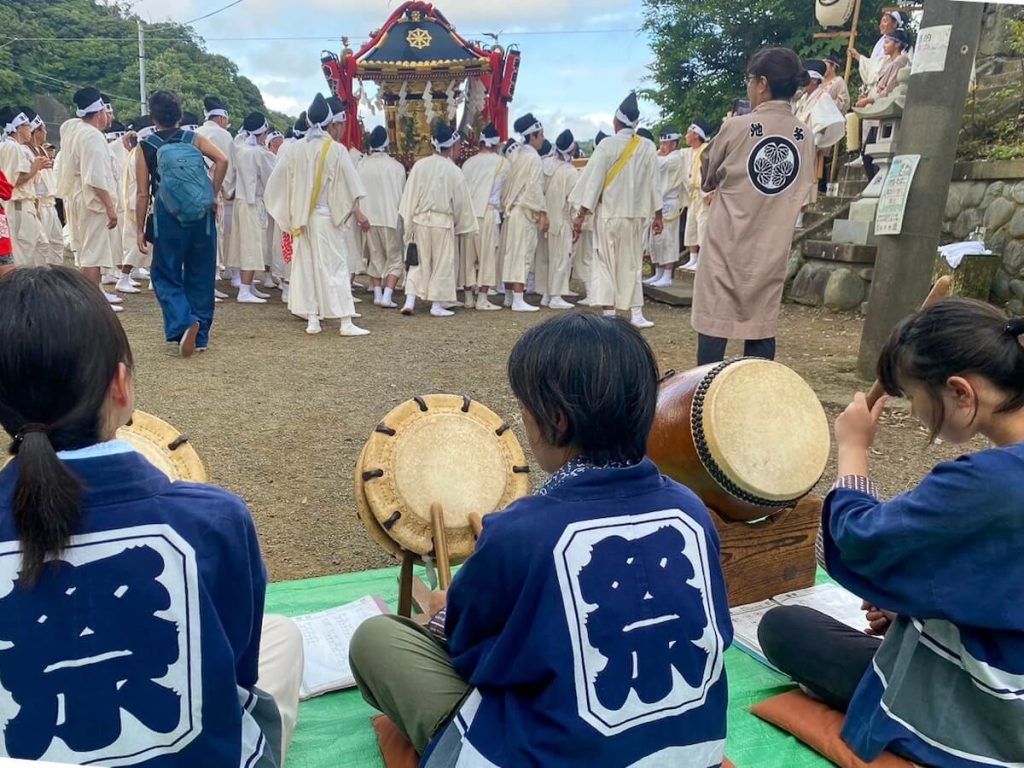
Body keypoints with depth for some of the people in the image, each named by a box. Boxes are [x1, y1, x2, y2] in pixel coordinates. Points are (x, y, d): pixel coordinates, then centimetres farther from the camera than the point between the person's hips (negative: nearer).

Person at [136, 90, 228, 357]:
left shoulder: (146, 147, 1)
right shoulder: (194, 139, 6)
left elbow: (143, 193, -2)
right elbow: (222, 160, -12)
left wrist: (140, 230, 4)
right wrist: (213, 195, -4)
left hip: (168, 216, -2)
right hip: (201, 215, 2)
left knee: (166, 276, 9)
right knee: (200, 277, 11)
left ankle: (184, 322, -16)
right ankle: (200, 336, 16)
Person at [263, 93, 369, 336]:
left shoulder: (295, 150, 1)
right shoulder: (336, 150, -9)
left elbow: (277, 185, 4)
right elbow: (350, 188, -10)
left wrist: (288, 215, 14)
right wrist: (356, 213, 5)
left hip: (301, 220, 3)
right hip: (327, 219, -3)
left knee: (305, 266, 10)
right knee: (335, 267, -1)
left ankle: (312, 320, 10)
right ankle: (346, 322, -4)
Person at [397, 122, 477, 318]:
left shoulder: (419, 165, -2)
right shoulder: (454, 171, -8)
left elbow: (409, 195, 0)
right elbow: (461, 201, -1)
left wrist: (408, 222, 7)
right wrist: (462, 225, 12)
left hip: (420, 220, 3)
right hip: (443, 222, -3)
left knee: (418, 262, 12)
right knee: (442, 263, 7)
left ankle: (410, 301, 6)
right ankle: (436, 305, 10)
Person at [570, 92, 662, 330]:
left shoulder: (607, 145, -9)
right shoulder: (648, 148, 1)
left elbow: (593, 181, -10)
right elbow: (653, 184, 3)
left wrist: (581, 216, -8)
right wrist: (658, 216, 11)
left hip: (608, 214, -3)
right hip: (637, 214, 3)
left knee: (606, 263, 5)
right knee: (632, 264, 13)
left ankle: (609, 313, 0)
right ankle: (636, 314, 11)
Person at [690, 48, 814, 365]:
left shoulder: (737, 127, -10)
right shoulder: (805, 136, 3)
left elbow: (707, 180, 3)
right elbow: (802, 190, 13)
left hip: (728, 243, -4)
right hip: (773, 247, 4)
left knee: (713, 323, 3)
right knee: (762, 325, 9)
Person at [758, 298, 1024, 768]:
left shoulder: (986, 481, -33)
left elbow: (860, 539, -21)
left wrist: (852, 447, -8)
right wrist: (912, 603, 6)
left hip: (970, 723, -9)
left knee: (781, 627, 3)